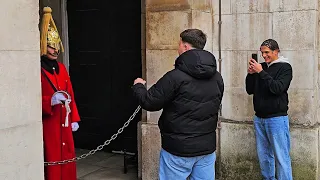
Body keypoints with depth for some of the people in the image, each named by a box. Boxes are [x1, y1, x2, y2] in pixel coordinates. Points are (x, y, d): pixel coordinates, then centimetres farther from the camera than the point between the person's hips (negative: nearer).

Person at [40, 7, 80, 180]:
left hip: (64, 120, 7)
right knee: (52, 159, -1)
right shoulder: (38, 70, -11)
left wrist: (74, 118, 10)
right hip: (48, 121, -6)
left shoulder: (61, 67, 11)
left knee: (68, 157, 12)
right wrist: (50, 100, -28)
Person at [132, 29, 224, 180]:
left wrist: (138, 86, 9)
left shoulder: (175, 77, -17)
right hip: (207, 147, 6)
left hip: (179, 150, -5)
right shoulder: (217, 78, 3)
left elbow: (149, 102, -11)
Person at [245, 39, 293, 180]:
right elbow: (250, 90, 11)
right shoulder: (261, 67, 11)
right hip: (259, 118, 5)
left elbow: (277, 88, -17)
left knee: (281, 157, -4)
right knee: (264, 156, 12)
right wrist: (250, 74, -5)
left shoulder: (284, 67, -3)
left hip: (276, 118, -5)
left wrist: (261, 72, -19)